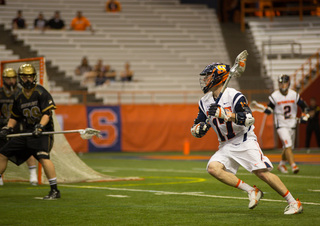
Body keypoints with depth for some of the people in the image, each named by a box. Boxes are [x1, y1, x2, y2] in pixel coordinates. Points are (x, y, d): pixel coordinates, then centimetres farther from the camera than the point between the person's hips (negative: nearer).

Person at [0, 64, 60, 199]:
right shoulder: (19, 96, 10)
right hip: (27, 132, 7)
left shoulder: (41, 92, -8)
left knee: (43, 156, -29)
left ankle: (54, 190, -25)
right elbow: (15, 116, 21)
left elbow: (47, 113, -15)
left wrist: (40, 126, -28)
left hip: (43, 131, -7)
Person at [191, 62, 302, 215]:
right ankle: (251, 191, -12)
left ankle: (294, 203, -6)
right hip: (226, 145, 6)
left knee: (262, 172, -18)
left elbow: (249, 119, -25)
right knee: (213, 168, -20)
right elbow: (195, 130, 11)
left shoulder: (234, 96, -12)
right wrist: (200, 128, -14)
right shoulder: (204, 102, 8)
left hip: (245, 141, -6)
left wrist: (224, 114, -34)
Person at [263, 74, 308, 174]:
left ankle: (281, 165, 33)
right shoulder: (274, 96, -7)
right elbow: (270, 107, 4)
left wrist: (305, 117, -1)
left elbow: (304, 106, 11)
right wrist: (267, 110, -19)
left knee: (288, 147, 13)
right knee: (288, 145, -20)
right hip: (281, 125, -4)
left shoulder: (294, 95, 0)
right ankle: (293, 165, -24)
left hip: (292, 125, 4)